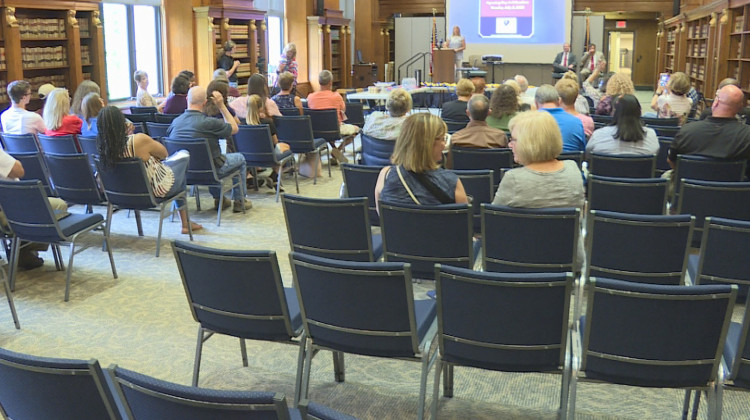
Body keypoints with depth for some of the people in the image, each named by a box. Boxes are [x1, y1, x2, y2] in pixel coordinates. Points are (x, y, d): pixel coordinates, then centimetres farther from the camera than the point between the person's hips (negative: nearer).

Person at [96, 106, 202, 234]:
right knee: (184, 155, 22)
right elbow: (164, 153, -11)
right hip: (156, 190, -7)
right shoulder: (139, 140, -34)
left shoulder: (102, 145, -16)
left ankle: (186, 223, 45)